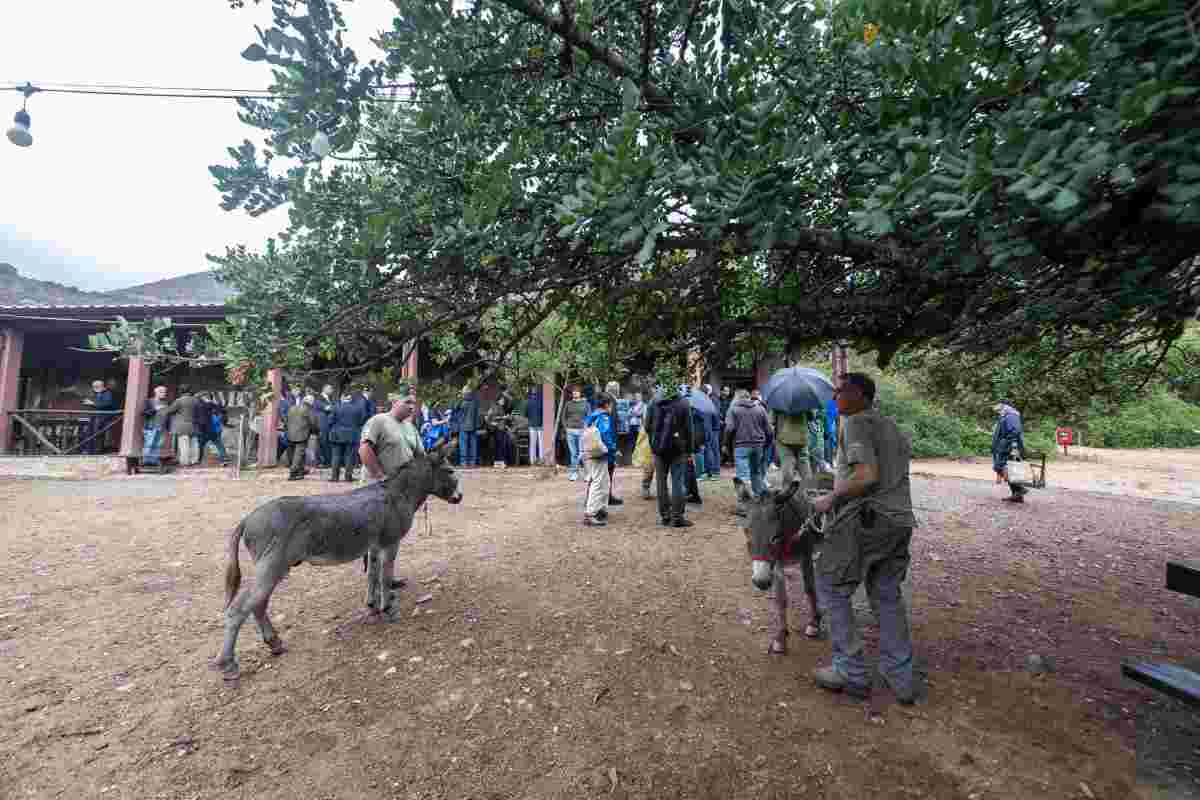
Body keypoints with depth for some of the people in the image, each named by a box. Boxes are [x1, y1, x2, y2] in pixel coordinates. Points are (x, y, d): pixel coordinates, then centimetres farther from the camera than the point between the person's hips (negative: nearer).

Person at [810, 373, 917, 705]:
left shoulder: (856, 423, -10)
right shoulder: (891, 425, 18)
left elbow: (866, 475, -22)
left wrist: (830, 499, -12)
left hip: (865, 519, -9)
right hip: (900, 520, 9)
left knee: (832, 589, 5)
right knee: (887, 596, 19)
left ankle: (852, 674, 11)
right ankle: (902, 680, 25)